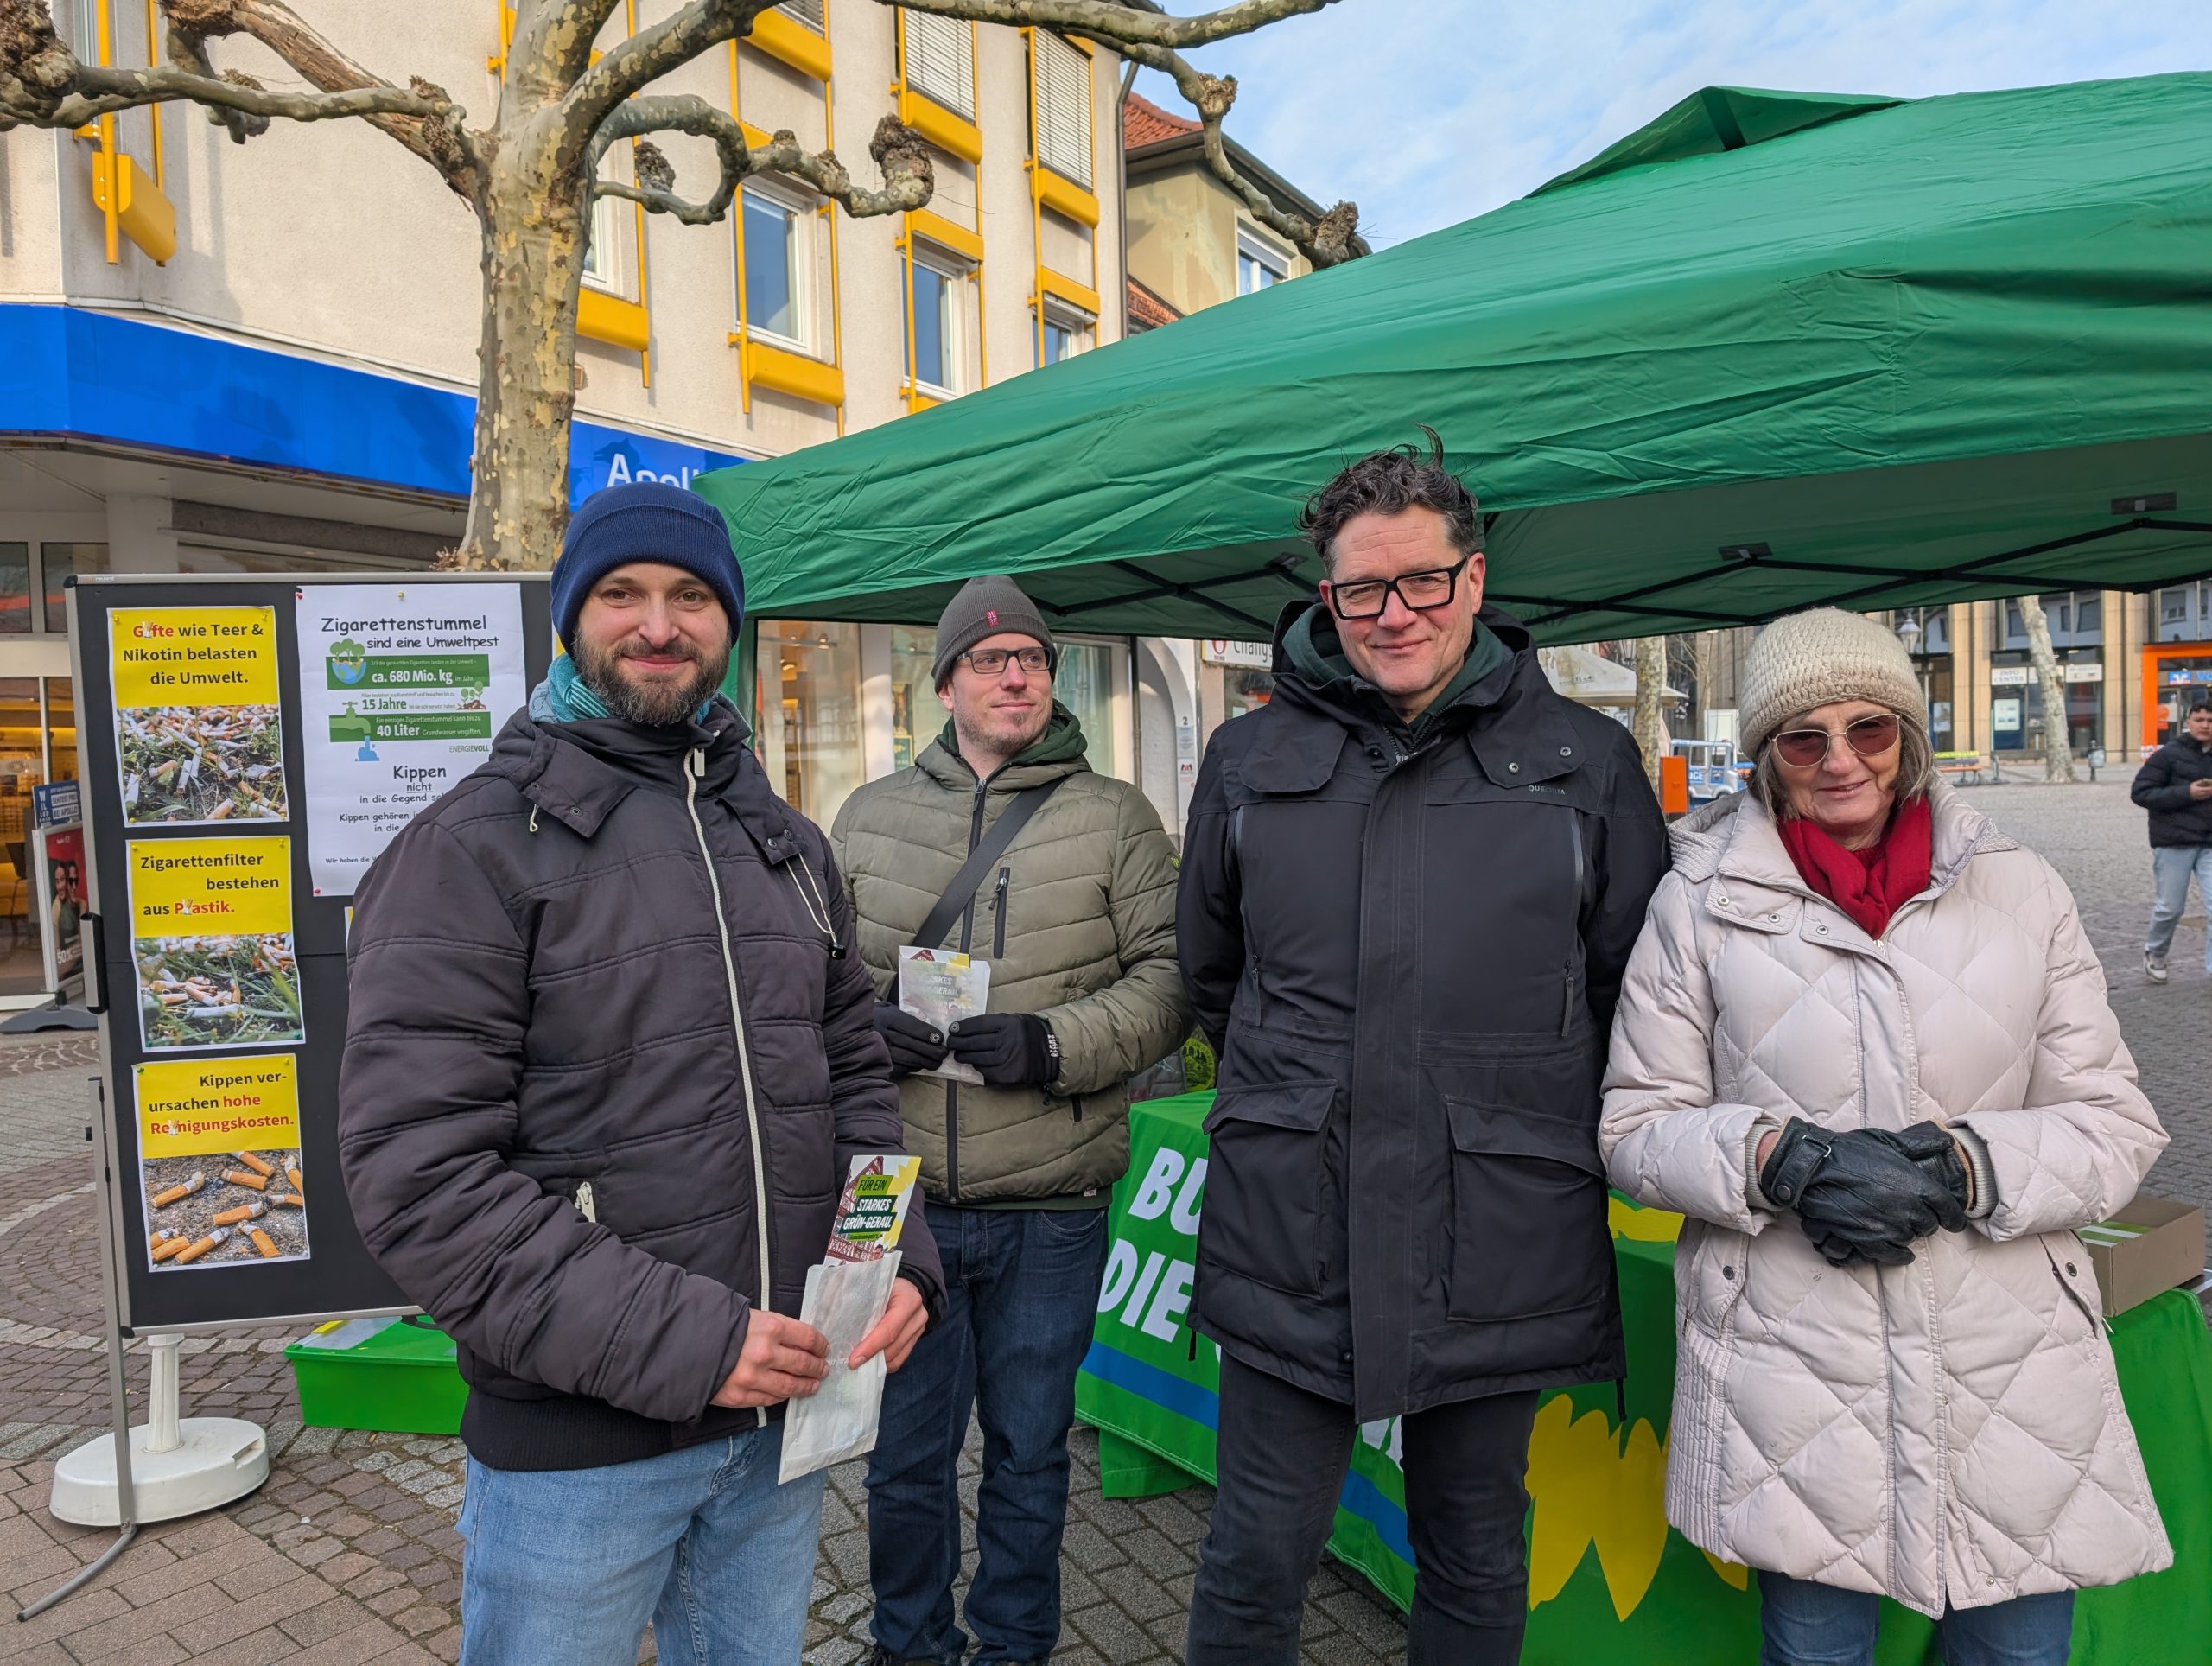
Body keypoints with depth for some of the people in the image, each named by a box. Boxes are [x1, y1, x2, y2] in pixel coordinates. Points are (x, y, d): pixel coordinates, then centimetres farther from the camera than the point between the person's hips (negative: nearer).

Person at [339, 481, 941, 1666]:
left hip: (782, 1417, 6)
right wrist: (676, 1337, -22)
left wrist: (899, 1253, -5)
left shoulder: (787, 845, 9)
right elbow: (420, 1177, -18)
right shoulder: (475, 848, -11)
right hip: (572, 1449, -5)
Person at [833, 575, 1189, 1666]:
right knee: (905, 1446, 16)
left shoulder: (1113, 818, 1)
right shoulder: (871, 817, 8)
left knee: (1029, 1451, 15)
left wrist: (1057, 1043, -17)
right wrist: (865, 1029, -8)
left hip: (1050, 1213, -1)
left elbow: (1169, 978, -3)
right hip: (902, 1199, 2)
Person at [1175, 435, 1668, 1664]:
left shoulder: (1586, 763, 1)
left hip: (1499, 1242, 0)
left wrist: (1542, 1115, 10)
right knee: (1257, 1562, 11)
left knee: (1477, 1567, 18)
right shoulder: (1252, 758, 5)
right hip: (1290, 1234, 1)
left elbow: (1634, 988, 9)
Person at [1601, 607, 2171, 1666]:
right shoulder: (1701, 901, -2)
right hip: (1791, 1375, -1)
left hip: (2014, 1375, 2)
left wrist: (1966, 1167, -14)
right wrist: (1779, 1157, -18)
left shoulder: (2019, 891, 4)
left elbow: (2116, 1125, 5)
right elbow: (1635, 1129, 0)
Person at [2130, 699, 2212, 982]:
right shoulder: (2168, 755, -5)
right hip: (2174, 844, -4)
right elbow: (2140, 792, -9)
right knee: (2170, 907, 6)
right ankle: (2154, 954, 30)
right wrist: (2187, 793, -18)